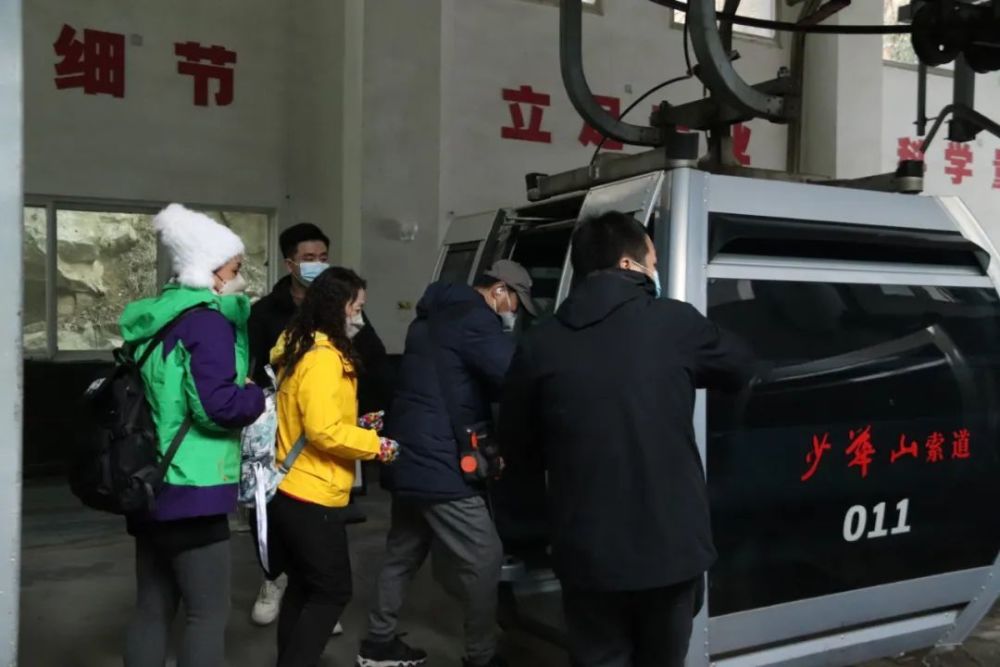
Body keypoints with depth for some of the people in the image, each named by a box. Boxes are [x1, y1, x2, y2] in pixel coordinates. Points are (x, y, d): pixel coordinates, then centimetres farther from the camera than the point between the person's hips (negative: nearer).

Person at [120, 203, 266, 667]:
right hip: (191, 490, -9)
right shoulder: (207, 320, -14)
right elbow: (216, 405, -22)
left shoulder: (155, 319, 13)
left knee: (152, 610, 15)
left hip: (151, 485, 9)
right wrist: (261, 398, -5)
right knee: (208, 613, 1)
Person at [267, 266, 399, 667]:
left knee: (304, 586, 19)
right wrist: (377, 445, -15)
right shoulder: (324, 357, -18)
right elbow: (324, 431, -25)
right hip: (311, 494, -10)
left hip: (290, 489, 10)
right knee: (333, 592, 0)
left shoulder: (298, 348, 12)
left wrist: (358, 426, 12)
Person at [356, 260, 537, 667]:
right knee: (483, 559, -1)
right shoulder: (474, 318, -15)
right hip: (439, 465, -10)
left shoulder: (436, 316, 18)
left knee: (403, 554, 20)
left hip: (410, 458, 10)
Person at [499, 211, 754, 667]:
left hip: (589, 555, 0)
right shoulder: (675, 322, -6)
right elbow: (740, 368, 13)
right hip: (672, 545, 0)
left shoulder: (540, 344, -5)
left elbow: (515, 447, 6)